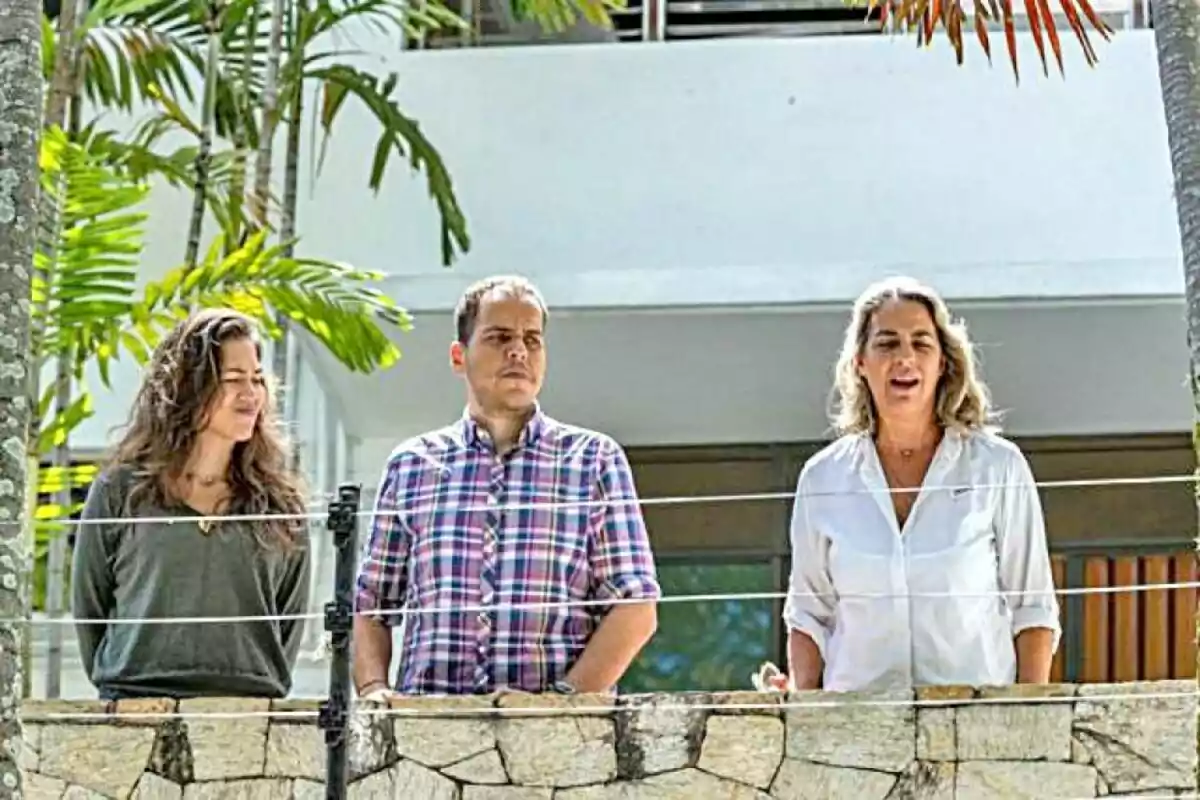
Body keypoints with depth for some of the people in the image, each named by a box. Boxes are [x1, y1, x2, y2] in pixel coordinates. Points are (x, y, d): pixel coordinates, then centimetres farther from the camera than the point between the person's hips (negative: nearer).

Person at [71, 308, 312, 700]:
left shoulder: (280, 505, 11)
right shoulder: (121, 491, 7)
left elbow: (290, 618, 14)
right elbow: (89, 607, 11)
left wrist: (265, 689, 5)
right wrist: (118, 685, 8)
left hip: (249, 711, 1)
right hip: (136, 706, -1)